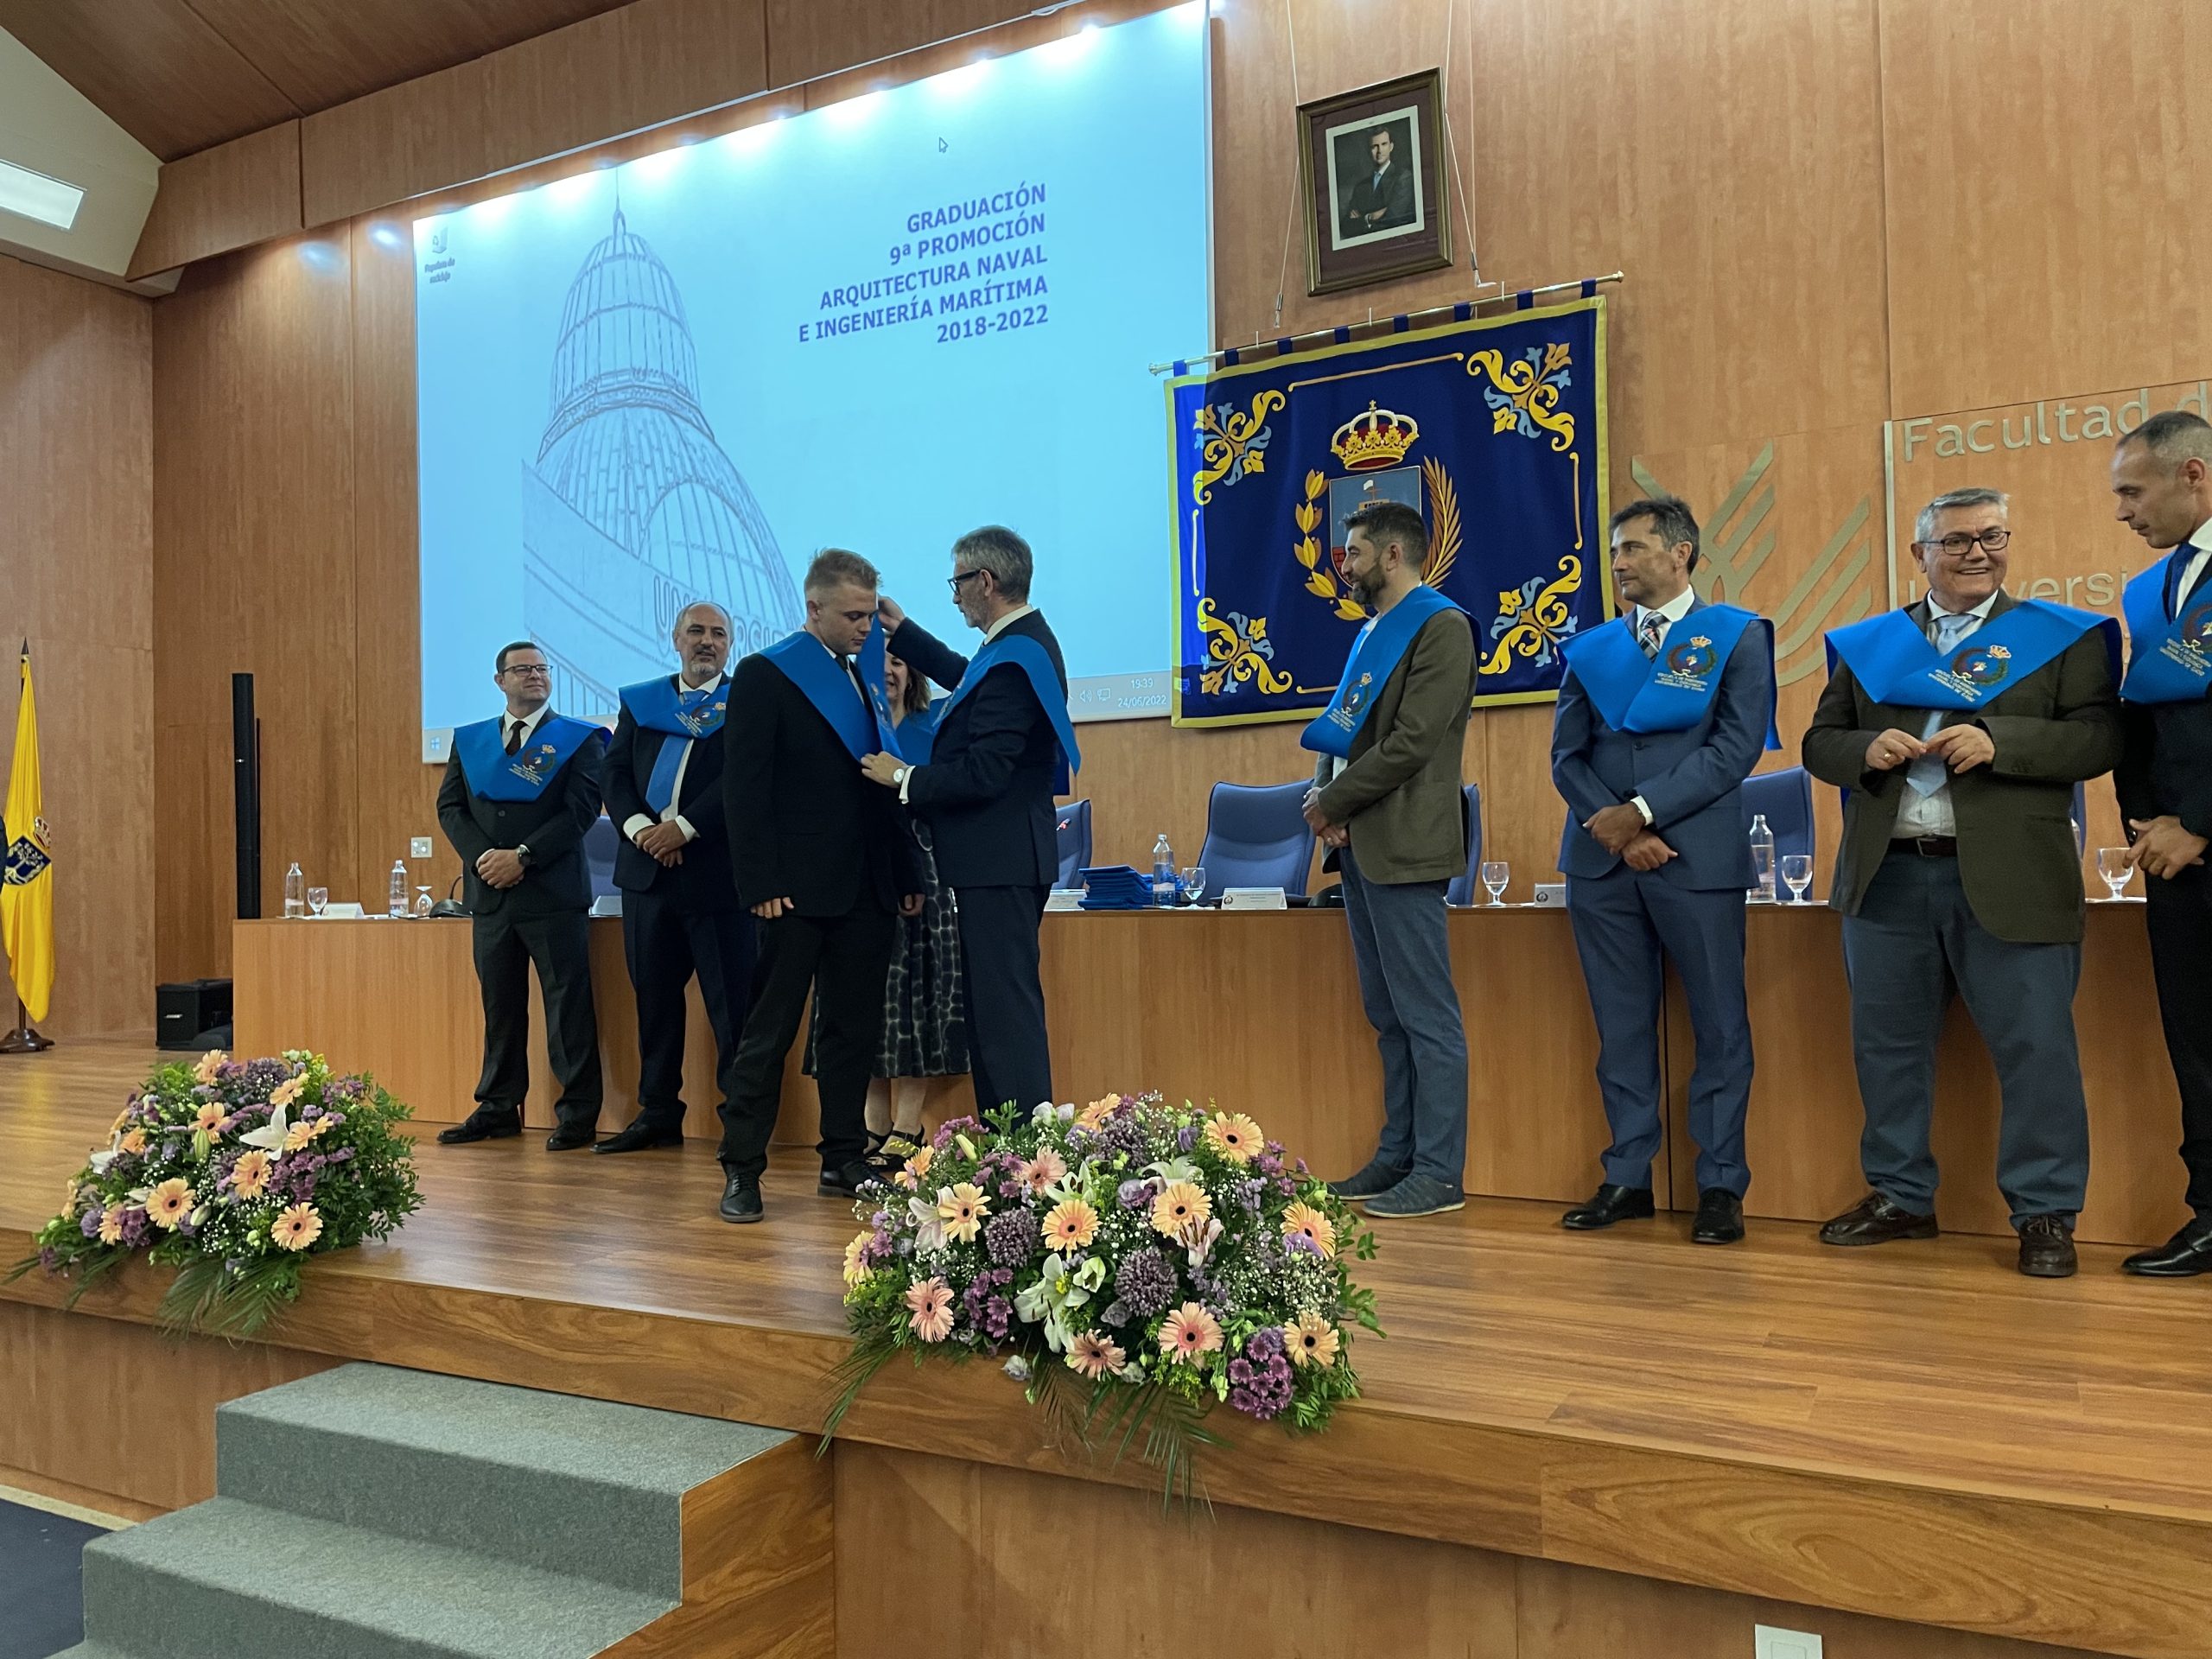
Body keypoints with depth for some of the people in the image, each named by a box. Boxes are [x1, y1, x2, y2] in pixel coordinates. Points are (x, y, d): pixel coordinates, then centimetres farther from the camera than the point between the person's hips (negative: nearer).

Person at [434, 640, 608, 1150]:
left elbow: (582, 810, -8)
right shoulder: (469, 740, 15)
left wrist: (522, 856, -15)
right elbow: (450, 807, 9)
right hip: (489, 893, 4)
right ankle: (498, 1108, 19)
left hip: (553, 893, -4)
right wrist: (482, 855, -8)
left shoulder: (580, 740, 2)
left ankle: (577, 1113, 3)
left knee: (568, 1004, -3)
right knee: (500, 1006, 11)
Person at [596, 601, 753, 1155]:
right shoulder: (640, 700, 16)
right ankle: (658, 1114, 20)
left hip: (716, 869, -5)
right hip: (646, 866, 5)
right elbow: (615, 772, 8)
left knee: (732, 1000, -4)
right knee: (654, 996, 10)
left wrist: (683, 828, -17)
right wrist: (639, 827, -9)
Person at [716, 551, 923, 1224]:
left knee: (855, 1028, 9)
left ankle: (843, 1161, 18)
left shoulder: (866, 678, 16)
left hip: (867, 890, 6)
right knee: (770, 1031, -1)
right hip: (798, 890, -6)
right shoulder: (764, 675, -3)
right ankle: (741, 1170, 6)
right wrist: (762, 884, -15)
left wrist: (907, 875, 12)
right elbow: (745, 787, -9)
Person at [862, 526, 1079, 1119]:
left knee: (1006, 1009, -7)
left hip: (1000, 863, -11)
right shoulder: (1025, 642, 13)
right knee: (995, 1006, 16)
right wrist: (902, 631, 31)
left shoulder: (1013, 660, -20)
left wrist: (903, 777, -12)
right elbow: (964, 675, 34)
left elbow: (982, 774, -25)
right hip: (1005, 857, 11)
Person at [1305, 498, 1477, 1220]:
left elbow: (1411, 741, -17)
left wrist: (1332, 801, -10)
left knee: (1425, 1015, -5)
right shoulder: (1374, 632, 20)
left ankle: (1440, 1173, 1)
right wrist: (1324, 796, 0)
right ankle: (1398, 1154, 21)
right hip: (1359, 845, 9)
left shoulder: (1441, 627, -8)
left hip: (1402, 846, -9)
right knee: (1387, 1014, 13)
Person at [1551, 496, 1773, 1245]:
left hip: (1698, 856, -3)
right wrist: (1614, 827, -9)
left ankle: (1721, 1185, 12)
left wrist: (1643, 810, -13)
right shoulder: (1590, 648, 13)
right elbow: (1567, 757, 7)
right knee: (1621, 1024, 9)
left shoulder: (1736, 636, 3)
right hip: (1601, 859, 3)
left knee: (1718, 1023, 2)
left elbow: (1736, 747, -7)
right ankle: (1628, 1177, 17)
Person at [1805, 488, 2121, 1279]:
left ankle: (2046, 1214, 13)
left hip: (2012, 882, -3)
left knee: (2035, 1051, -1)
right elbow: (1820, 741, 12)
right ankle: (1900, 1197, 25)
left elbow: (2100, 737, -4)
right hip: (1887, 878, 3)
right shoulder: (1866, 643, 13)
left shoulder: (2063, 637, 6)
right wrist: (1867, 750, -9)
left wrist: (1998, 741, -18)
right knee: (1887, 1045, 11)